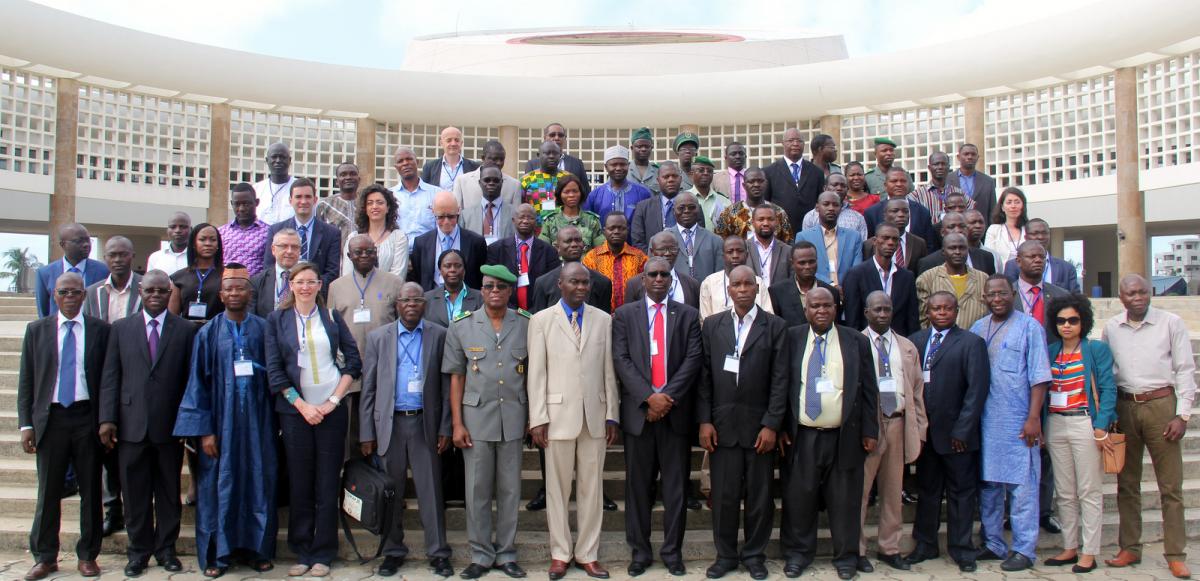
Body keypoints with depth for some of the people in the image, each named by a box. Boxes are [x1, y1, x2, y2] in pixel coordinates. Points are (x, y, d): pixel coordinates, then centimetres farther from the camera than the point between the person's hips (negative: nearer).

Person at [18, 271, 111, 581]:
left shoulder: (100, 330, 2)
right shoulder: (36, 330, 6)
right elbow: (26, 381, 6)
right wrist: (26, 424, 0)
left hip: (88, 417, -1)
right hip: (50, 417, 1)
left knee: (91, 489, 6)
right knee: (48, 491, 6)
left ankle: (87, 555, 18)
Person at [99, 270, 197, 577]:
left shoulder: (186, 330, 3)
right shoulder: (121, 329, 8)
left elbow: (192, 379, 1)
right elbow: (110, 377, 4)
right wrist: (107, 418, -3)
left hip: (170, 425, -1)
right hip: (132, 424, 1)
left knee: (169, 491, 9)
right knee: (136, 493, 8)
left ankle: (166, 548, 21)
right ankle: (139, 551, 21)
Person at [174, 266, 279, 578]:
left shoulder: (264, 329, 2)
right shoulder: (208, 333, 1)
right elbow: (198, 383, 0)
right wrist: (203, 430, -5)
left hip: (257, 419, 1)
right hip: (220, 420, 0)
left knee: (258, 482, 6)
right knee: (219, 485, 6)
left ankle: (256, 548, 20)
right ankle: (217, 553, 19)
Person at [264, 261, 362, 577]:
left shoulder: (332, 317, 7)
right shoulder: (277, 320, 5)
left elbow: (353, 360, 4)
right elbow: (274, 370, 1)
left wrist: (333, 401, -5)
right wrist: (302, 406, -8)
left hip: (331, 409, 0)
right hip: (295, 410, 0)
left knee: (328, 484, 3)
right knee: (299, 484, 5)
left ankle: (322, 554, 12)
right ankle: (302, 553, 17)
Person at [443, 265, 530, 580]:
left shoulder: (527, 325, 1)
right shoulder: (461, 326, 0)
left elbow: (532, 373, 5)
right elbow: (456, 377, 2)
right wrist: (457, 423, -3)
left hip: (513, 416, 1)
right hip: (476, 416, 0)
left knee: (510, 489, 9)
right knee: (478, 489, 6)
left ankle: (506, 553, 22)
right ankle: (481, 555, 20)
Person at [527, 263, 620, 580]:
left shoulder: (603, 320, 7)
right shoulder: (541, 320, 2)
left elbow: (609, 371, 6)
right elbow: (536, 373, -1)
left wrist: (611, 415, 4)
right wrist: (537, 418, -6)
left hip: (595, 416, 2)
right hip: (558, 415, -2)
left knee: (592, 488, 8)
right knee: (557, 488, 7)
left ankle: (587, 553, 19)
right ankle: (560, 553, 19)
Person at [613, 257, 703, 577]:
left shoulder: (688, 315, 8)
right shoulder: (624, 314, 7)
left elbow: (693, 359, -2)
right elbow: (621, 360, -3)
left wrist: (668, 397, -12)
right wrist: (649, 397, -13)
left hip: (676, 410, 0)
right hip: (638, 410, 0)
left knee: (676, 485, 6)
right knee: (638, 485, 6)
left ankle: (672, 550, 17)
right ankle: (639, 551, 17)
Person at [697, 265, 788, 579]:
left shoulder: (776, 327, 1)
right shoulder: (712, 325, 7)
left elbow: (780, 380, -2)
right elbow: (704, 376, 5)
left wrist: (771, 425, -8)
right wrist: (704, 421, -2)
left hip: (759, 426, -1)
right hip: (722, 424, 1)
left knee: (759, 496, 7)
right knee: (723, 495, 6)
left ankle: (754, 555, 23)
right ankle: (725, 555, 21)